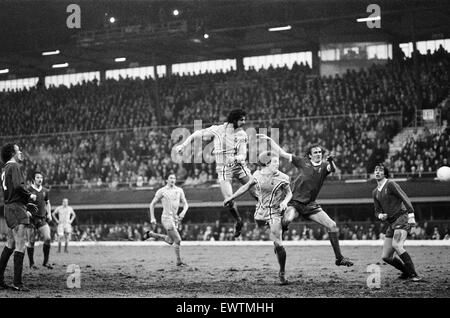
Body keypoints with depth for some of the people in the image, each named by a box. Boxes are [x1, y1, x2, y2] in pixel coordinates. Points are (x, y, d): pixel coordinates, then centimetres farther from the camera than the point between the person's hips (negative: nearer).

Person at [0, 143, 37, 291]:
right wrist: (30, 195, -7)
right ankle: (17, 283, -11)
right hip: (16, 208, -10)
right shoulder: (14, 166, -9)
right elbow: (18, 186, -24)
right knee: (20, 245, -10)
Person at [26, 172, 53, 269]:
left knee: (48, 238, -11)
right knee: (31, 242, 0)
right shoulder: (29, 190, -4)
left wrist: (49, 213, 10)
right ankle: (31, 263, 12)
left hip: (42, 218, 3)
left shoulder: (45, 191, 11)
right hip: (32, 218, -3)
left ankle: (45, 261, 1)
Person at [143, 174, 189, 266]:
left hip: (175, 218, 7)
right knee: (178, 240, -12)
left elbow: (185, 204, 8)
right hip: (167, 218, -7)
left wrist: (183, 212, -14)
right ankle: (179, 261, 0)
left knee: (170, 241, 18)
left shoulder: (179, 190, 8)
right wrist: (152, 218, -6)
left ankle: (150, 234, 34)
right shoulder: (162, 191, -4)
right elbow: (152, 204, 2)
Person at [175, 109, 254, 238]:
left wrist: (235, 158, -28)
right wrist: (183, 145, 1)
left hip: (239, 166, 2)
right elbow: (197, 134, 3)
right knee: (229, 200, -12)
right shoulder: (217, 130, -8)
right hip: (223, 169, -2)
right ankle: (238, 221, 14)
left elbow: (243, 155, -6)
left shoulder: (242, 135, -2)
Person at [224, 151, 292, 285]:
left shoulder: (282, 178, -10)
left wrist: (285, 201, -19)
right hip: (261, 212, 4)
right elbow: (247, 187, 12)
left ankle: (282, 273, 3)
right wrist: (231, 198, 18)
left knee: (278, 244, -11)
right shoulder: (257, 175, -3)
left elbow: (289, 193, 3)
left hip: (275, 213, -4)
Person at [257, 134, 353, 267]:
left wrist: (331, 162, -42)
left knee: (332, 226, -7)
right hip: (295, 202, -2)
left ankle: (339, 258, 5)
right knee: (287, 220, -33)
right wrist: (269, 139, 6)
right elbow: (281, 153, 8)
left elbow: (333, 169, -20)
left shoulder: (324, 166, 5)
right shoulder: (303, 162, 5)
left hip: (310, 205, 2)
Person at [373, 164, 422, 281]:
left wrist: (411, 215, -21)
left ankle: (413, 274, -25)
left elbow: (405, 199, -10)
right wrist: (380, 215, -1)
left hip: (402, 218, -8)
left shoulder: (390, 184, -3)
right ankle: (406, 272, 21)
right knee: (386, 257, 1)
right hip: (391, 223, 8)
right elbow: (377, 211, 23)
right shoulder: (375, 192, 18)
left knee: (396, 245, -31)